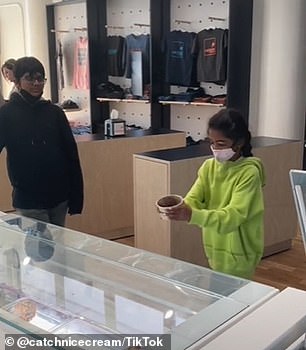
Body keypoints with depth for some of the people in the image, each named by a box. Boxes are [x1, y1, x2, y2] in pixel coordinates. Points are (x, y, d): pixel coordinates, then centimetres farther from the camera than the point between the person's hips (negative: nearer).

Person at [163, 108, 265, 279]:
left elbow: (234, 216, -29)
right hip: (215, 247, 6)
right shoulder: (209, 166, -1)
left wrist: (192, 216, -42)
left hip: (239, 252, -6)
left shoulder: (249, 173, -21)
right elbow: (194, 199, -9)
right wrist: (179, 209, -33)